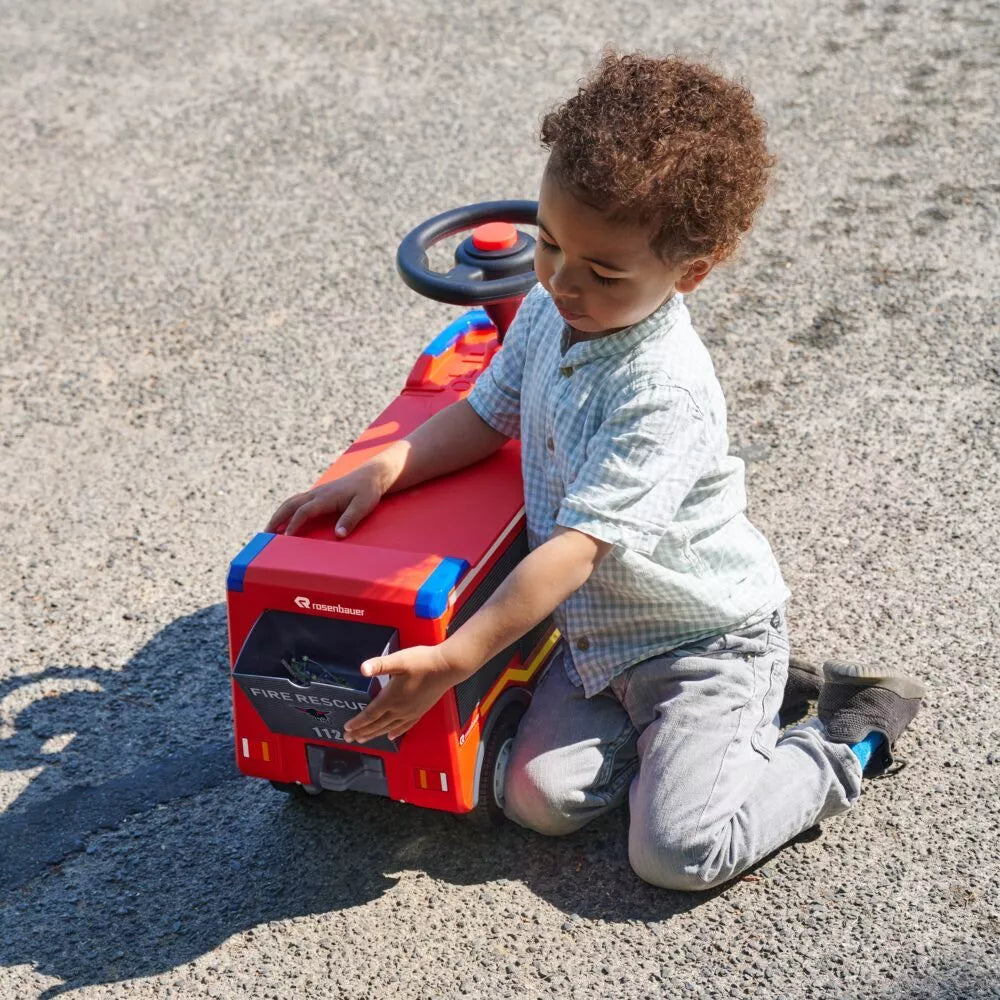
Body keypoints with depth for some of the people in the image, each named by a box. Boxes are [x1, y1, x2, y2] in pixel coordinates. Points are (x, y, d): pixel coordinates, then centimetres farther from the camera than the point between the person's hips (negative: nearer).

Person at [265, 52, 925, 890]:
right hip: (598, 631, 7)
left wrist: (452, 661, -32)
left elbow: (575, 549, -33)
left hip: (707, 637, -7)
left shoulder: (666, 396, -32)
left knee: (676, 852, -14)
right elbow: (486, 414, 8)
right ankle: (650, 720, 18)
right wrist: (385, 469, -10)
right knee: (538, 799, -5)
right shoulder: (549, 312, -7)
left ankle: (846, 741, 7)